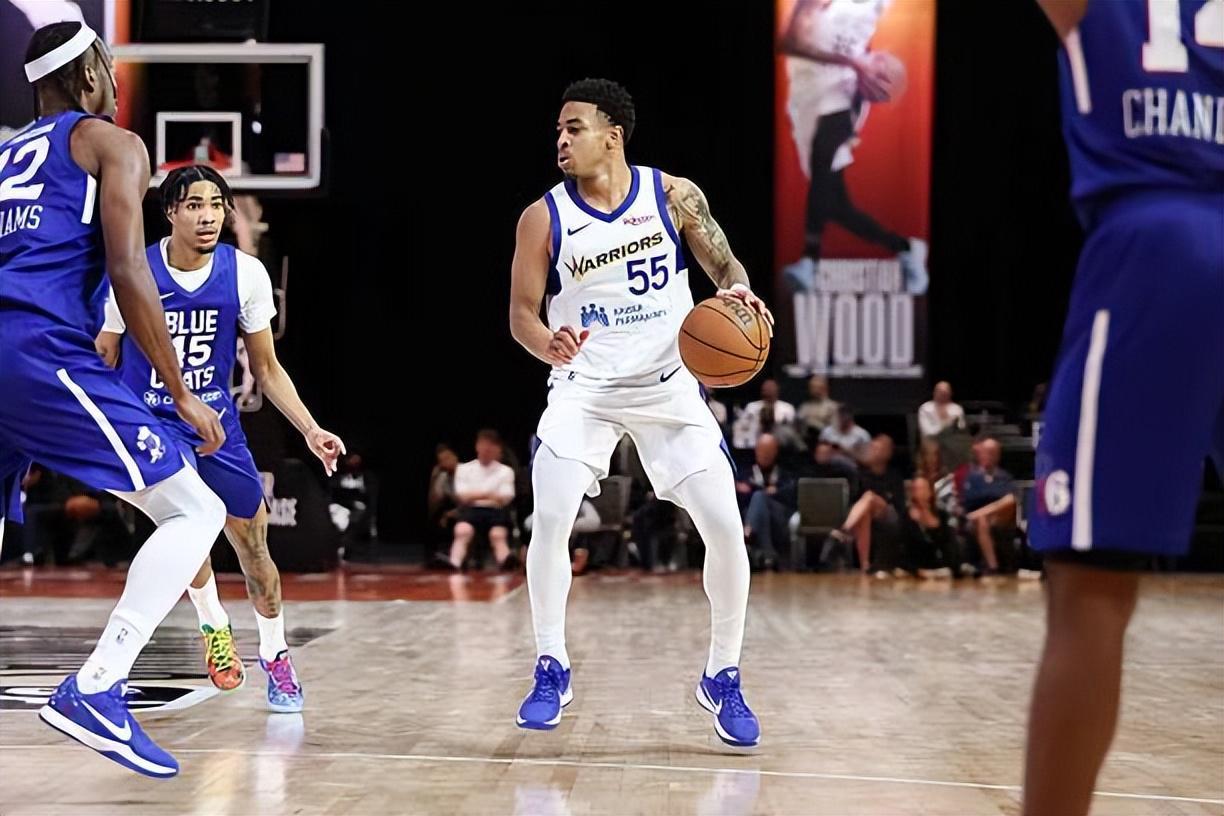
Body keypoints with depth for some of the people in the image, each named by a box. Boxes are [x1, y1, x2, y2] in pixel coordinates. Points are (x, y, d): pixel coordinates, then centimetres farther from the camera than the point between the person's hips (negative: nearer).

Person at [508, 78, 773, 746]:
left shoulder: (673, 195, -6)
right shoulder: (544, 217, -6)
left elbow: (725, 267, 1)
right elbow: (521, 314, -4)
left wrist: (737, 292, -23)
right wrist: (548, 345, -27)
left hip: (668, 384, 0)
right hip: (583, 387, 0)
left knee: (725, 527, -8)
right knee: (550, 521, -17)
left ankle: (723, 679, 10)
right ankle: (551, 670, 1)